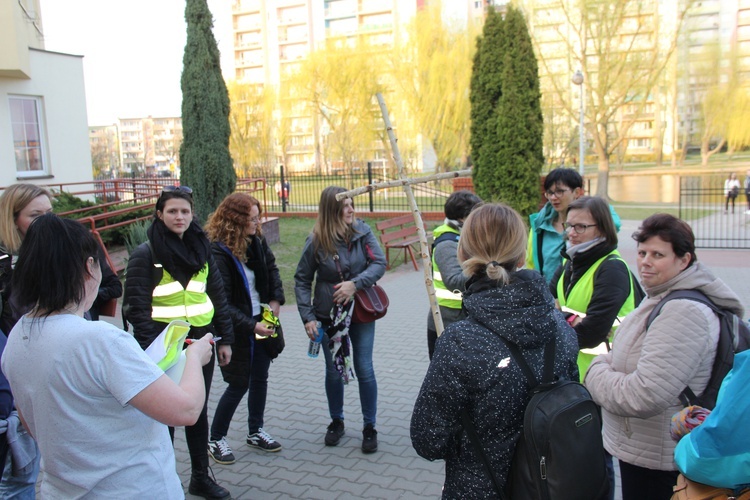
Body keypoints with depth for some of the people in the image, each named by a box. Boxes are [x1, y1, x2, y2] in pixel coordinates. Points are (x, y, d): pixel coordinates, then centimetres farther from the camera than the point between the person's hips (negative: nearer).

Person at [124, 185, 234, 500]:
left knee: (199, 409, 15)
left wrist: (225, 339, 9)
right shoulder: (145, 254, -8)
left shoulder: (201, 249, 7)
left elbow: (218, 296, 11)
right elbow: (137, 306, -12)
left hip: (201, 341, 5)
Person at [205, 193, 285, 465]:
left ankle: (255, 432, 34)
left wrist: (276, 299, 4)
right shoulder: (218, 253, -21)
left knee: (260, 379, 16)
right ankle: (216, 440, 21)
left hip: (262, 322, 7)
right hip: (237, 330, -7)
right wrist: (251, 326, -25)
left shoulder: (257, 242, -1)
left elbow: (271, 268, 18)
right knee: (239, 385, 1)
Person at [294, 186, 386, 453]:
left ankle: (369, 427, 20)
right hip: (329, 315, 0)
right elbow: (302, 280, -3)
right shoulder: (316, 241, -9)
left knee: (364, 369, 3)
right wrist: (308, 316, -10)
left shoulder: (362, 231, -7)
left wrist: (355, 283, -25)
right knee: (334, 370, 13)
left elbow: (379, 263, -10)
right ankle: (336, 421, 34)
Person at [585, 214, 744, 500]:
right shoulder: (662, 298, 7)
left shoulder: (683, 312, -26)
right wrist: (606, 364, 0)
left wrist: (597, 371, -13)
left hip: (655, 461, -10)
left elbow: (644, 397, -30)